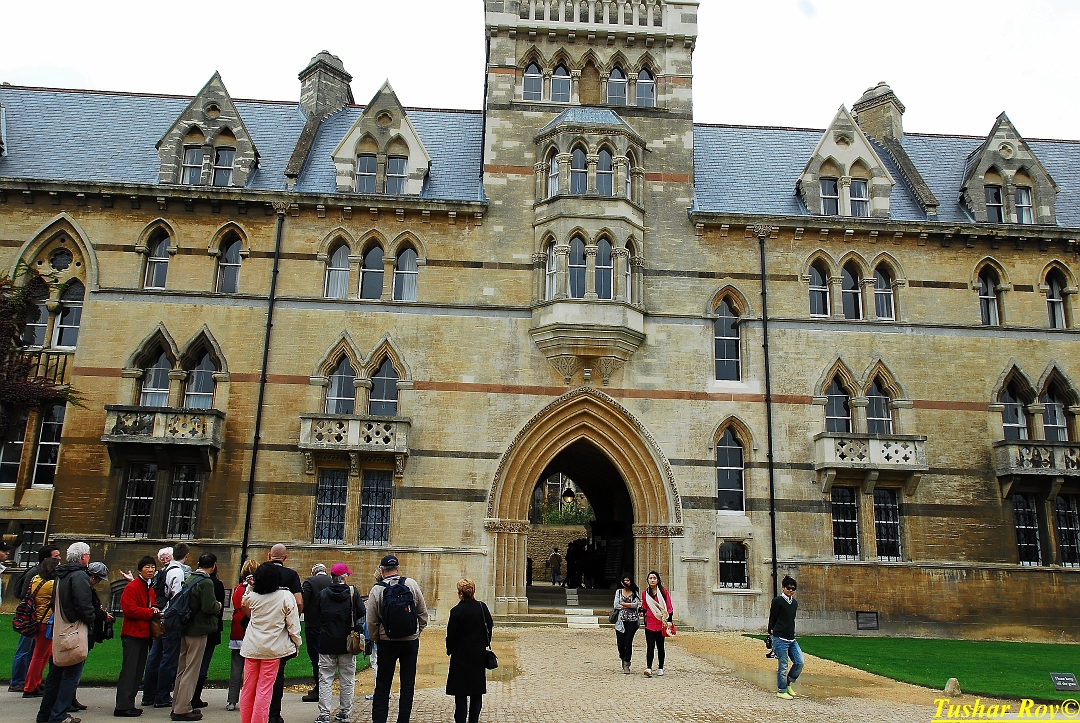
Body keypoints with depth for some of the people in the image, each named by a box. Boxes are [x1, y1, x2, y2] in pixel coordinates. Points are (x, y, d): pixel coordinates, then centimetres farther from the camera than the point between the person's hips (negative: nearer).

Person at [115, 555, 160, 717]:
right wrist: (151, 613, -15)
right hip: (132, 634, -9)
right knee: (129, 670, -9)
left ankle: (129, 704, 19)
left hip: (144, 634, 9)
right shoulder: (132, 587, -11)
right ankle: (122, 706, -6)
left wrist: (156, 612, 3)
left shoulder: (150, 589, 16)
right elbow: (129, 610, -20)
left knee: (138, 670, 12)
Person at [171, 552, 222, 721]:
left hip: (186, 629, 8)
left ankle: (178, 705, 25)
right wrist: (218, 606, -3)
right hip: (198, 631, -8)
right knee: (191, 671, -2)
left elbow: (181, 601, 14)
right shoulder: (206, 583, -17)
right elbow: (209, 607, -25)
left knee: (182, 669, 16)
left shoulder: (189, 579, 8)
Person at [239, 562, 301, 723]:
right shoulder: (286, 596, -11)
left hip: (251, 647, 3)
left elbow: (244, 604, 23)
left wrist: (249, 587, 20)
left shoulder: (252, 596, -3)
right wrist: (297, 643, 4)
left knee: (248, 687, 13)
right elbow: (293, 625, -8)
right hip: (273, 648, -3)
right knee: (265, 689, 2)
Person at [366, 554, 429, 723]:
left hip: (387, 642, -1)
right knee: (408, 684, 10)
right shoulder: (411, 584, -2)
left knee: (382, 685, 9)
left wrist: (376, 640, 10)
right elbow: (423, 613, 3)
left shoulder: (376, 590, -7)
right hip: (411, 641, 1)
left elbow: (371, 622, -5)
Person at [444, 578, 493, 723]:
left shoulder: (456, 611, -14)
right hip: (479, 654, 4)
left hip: (461, 655, -4)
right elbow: (489, 627, 4)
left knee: (461, 692, 4)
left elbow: (451, 635, -11)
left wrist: (449, 651, 4)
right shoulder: (482, 607, -3)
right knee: (477, 691, 12)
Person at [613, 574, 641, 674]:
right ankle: (623, 659, 28)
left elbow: (636, 604, -8)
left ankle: (627, 665, 6)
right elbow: (616, 606, 0)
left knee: (628, 643, -6)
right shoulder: (618, 591, 11)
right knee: (621, 643, -3)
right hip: (621, 620, 1)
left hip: (632, 620, -1)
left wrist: (623, 604, -5)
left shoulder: (635, 592, 7)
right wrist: (630, 605, -5)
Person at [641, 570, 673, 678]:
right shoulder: (645, 593, 9)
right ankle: (648, 668, -16)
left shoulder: (664, 592, 1)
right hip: (649, 624, 1)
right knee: (650, 646, -9)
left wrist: (669, 621, -8)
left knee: (660, 646, 7)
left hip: (661, 623, -1)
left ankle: (661, 668, 18)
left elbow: (669, 608, 0)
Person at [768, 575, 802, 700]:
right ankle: (781, 691, 12)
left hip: (792, 638, 7)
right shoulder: (778, 601, -8)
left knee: (799, 662, 3)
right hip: (780, 638, -7)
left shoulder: (795, 602, 13)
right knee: (783, 666, -1)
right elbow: (772, 618, -4)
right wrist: (772, 632, -1)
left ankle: (788, 683, 23)